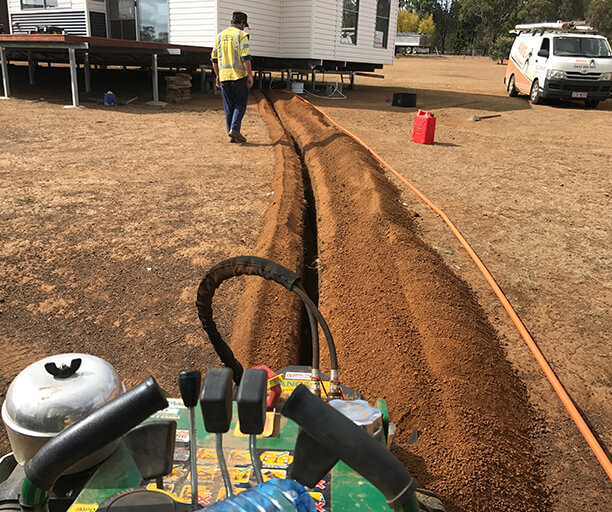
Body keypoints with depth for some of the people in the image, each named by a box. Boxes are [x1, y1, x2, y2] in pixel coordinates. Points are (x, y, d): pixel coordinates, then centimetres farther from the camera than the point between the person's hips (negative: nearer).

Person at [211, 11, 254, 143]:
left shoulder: (220, 36, 12)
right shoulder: (241, 35, -5)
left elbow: (214, 59, 14)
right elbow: (246, 57, -15)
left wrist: (218, 76, 21)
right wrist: (250, 75, -12)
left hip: (224, 75, 5)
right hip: (239, 75, -5)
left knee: (229, 106, 8)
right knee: (240, 104, 5)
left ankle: (232, 135, 7)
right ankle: (235, 129, -11)